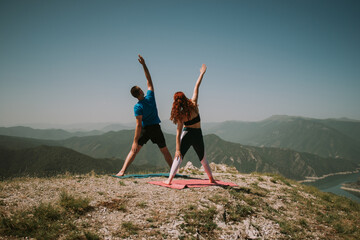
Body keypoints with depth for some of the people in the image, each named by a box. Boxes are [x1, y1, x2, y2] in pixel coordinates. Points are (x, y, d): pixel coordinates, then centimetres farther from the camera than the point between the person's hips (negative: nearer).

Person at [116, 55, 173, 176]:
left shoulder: (138, 107, -15)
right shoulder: (150, 96, -7)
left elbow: (139, 125, -19)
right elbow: (149, 80, 4)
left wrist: (135, 141, -16)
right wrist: (144, 64, 6)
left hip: (145, 130, -3)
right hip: (156, 128, 3)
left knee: (134, 150, 2)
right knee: (165, 151, 15)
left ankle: (122, 171, -5)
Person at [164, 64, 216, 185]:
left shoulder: (180, 115, -12)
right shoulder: (194, 104, -12)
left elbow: (178, 132, -12)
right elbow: (196, 87, -3)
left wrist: (177, 149, -11)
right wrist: (202, 73, 7)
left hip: (186, 134, -2)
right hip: (198, 135, 2)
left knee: (178, 157, 5)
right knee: (203, 159, 18)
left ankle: (169, 179, -4)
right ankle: (211, 179, 28)